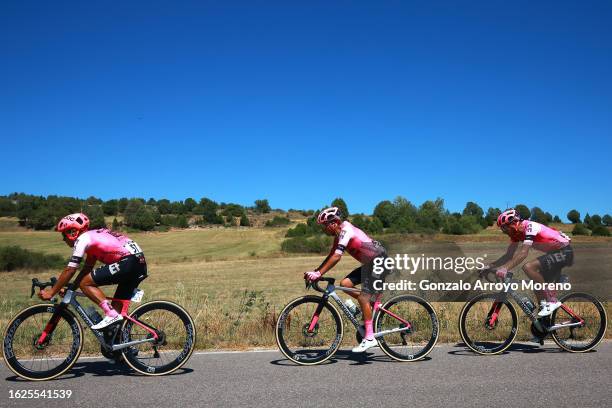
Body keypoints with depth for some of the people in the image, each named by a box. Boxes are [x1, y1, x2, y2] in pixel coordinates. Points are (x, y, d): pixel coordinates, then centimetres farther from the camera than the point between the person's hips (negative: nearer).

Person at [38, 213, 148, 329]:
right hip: (140, 263, 10)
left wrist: (51, 292, 6)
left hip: (127, 262, -10)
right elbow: (87, 269, 29)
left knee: (85, 284, -2)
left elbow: (70, 270, -2)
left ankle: (111, 315, -8)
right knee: (117, 306, 15)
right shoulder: (92, 237, 26)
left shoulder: (82, 239, 0)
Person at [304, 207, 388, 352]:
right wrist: (315, 272, 1)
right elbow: (331, 256, 10)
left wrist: (318, 274, -30)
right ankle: (370, 304, 12)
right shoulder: (340, 234, 8)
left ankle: (370, 338, -9)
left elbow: (336, 257, -31)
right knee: (345, 284, -2)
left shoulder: (346, 230, -21)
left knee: (363, 297, -14)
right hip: (370, 263, 9)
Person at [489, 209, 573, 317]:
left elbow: (524, 253, -35)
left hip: (564, 252, -9)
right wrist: (490, 266, -9)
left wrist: (505, 268, -43)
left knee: (528, 267, -25)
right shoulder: (517, 232, 2)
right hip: (554, 253, 9)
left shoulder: (530, 227, -24)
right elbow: (509, 255, 2)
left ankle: (552, 301, -16)